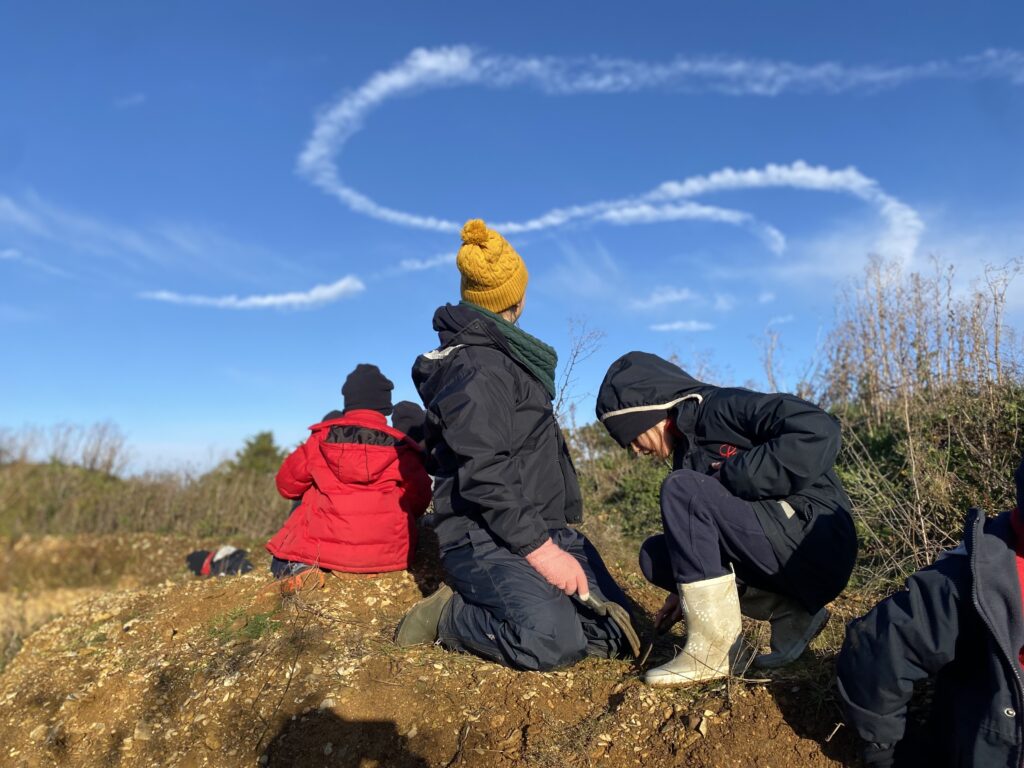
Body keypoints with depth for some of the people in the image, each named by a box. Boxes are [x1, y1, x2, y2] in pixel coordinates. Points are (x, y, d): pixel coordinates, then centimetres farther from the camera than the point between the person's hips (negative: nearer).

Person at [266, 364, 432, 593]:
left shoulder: (322, 438, 2)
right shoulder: (401, 447, 0)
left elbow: (287, 484, 10)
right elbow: (419, 499, 1)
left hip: (325, 548, 1)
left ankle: (295, 566, -3)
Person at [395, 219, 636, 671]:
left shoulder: (505, 358, 19)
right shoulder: (478, 368, -13)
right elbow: (483, 476, -23)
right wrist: (540, 550, -25)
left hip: (545, 528, 9)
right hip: (486, 539, -9)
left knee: (618, 635, 0)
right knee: (554, 640, -31)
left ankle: (486, 605, 9)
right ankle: (447, 616, -5)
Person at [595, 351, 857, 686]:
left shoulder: (727, 407, -11)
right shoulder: (687, 448, 15)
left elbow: (819, 432, -26)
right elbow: (709, 529, 22)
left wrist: (730, 477, -20)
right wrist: (690, 592, 17)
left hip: (816, 545, -9)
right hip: (779, 560, 9)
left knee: (683, 490, -21)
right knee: (655, 554, 2)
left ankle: (713, 651, -16)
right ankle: (788, 612, 1)